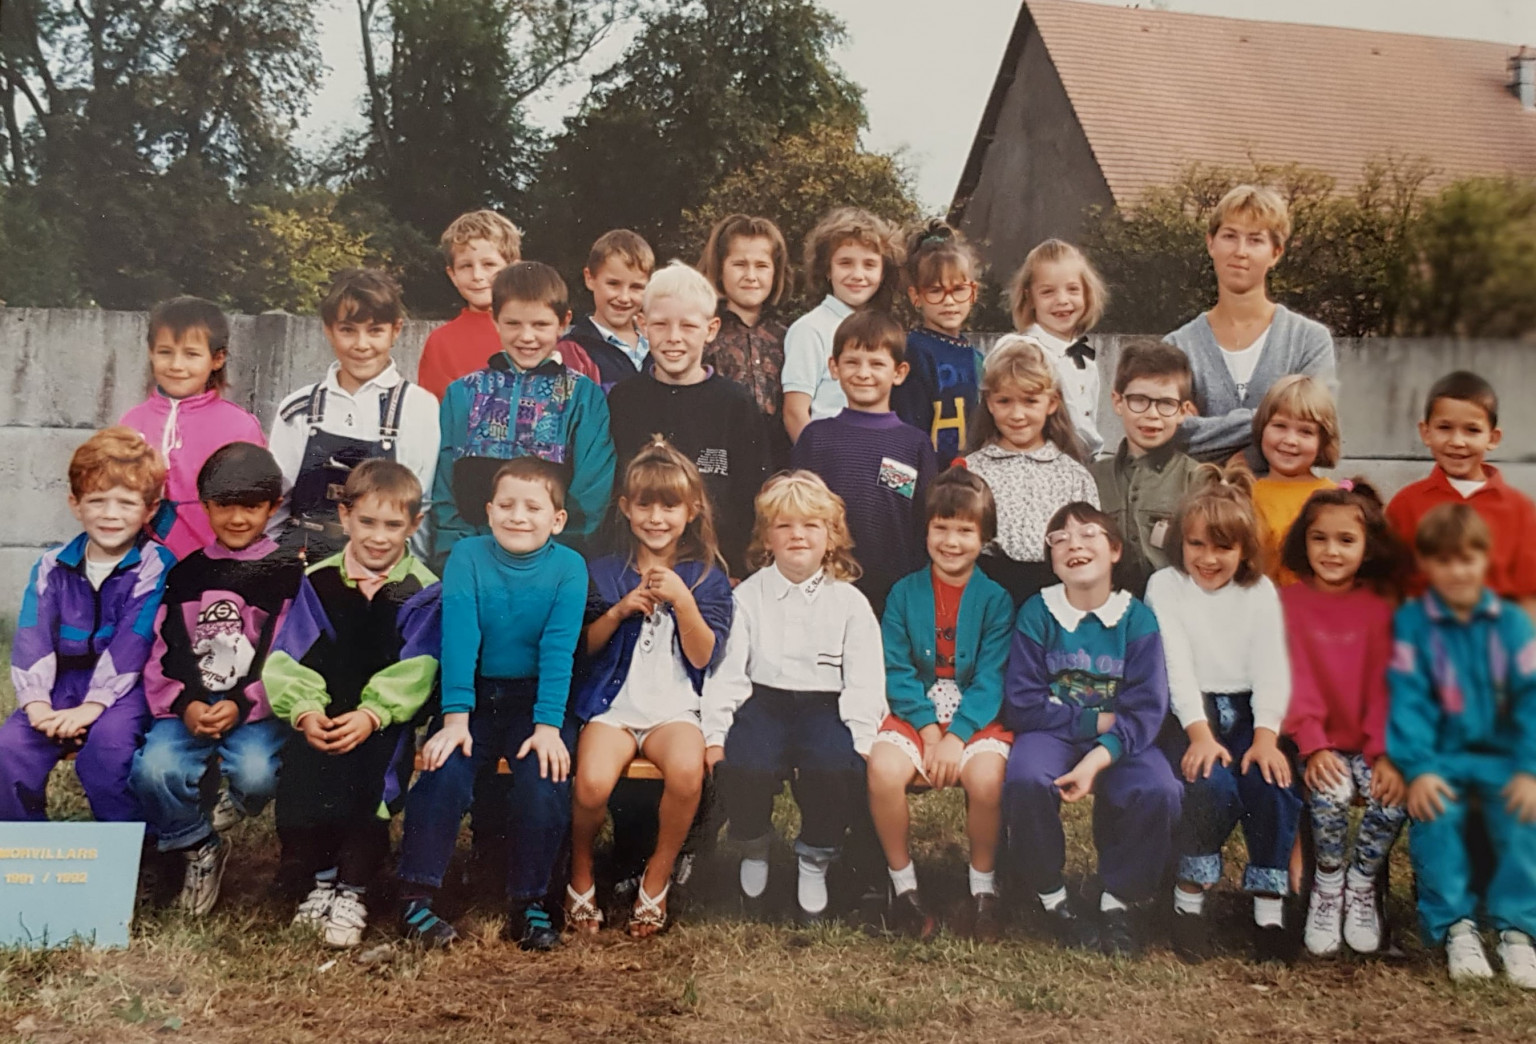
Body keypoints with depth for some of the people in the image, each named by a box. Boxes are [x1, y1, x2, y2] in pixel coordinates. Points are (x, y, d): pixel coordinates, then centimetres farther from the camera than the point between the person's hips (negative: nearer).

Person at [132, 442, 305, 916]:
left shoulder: (288, 574, 3)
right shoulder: (185, 572, 13)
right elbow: (163, 651, 7)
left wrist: (240, 706, -17)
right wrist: (184, 704, -11)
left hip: (259, 709, -2)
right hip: (188, 708, 3)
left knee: (256, 773, -30)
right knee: (154, 768, -26)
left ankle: (229, 812, 12)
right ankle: (199, 846, 5)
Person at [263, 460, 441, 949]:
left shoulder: (423, 592, 2)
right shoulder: (317, 582, 8)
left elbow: (413, 671, -8)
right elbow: (288, 658, 1)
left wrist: (371, 715, -22)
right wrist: (304, 711, -16)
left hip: (385, 718, -2)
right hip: (321, 716, 2)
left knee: (364, 780, -28)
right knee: (297, 776, -23)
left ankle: (353, 891, -5)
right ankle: (322, 877, 4)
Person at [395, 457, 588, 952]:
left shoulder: (568, 567, -6)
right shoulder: (467, 555, -4)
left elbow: (559, 650, -12)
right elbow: (459, 638, -12)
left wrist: (547, 726, -21)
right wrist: (455, 718, -20)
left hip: (536, 698, -1)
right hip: (474, 695, 1)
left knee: (545, 778, -24)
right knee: (443, 772, -23)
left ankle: (529, 901, -6)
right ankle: (416, 898, -10)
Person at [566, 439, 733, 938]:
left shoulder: (706, 576, 5)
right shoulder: (604, 572, 8)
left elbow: (703, 657, -4)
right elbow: (583, 647, 8)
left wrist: (683, 601, -17)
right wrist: (619, 610, -8)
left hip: (675, 706, 0)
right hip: (612, 703, 1)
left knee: (687, 770, -33)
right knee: (592, 782, -29)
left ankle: (656, 880, -5)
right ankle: (580, 874, 5)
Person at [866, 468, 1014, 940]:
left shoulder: (995, 598, 1)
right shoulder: (904, 592, 4)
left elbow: (991, 679, -7)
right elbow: (897, 671, -2)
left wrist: (956, 735, -19)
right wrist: (928, 727, -15)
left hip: (976, 716, -1)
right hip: (915, 712, 1)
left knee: (986, 778, -31)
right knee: (883, 768, -29)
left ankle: (983, 885, -3)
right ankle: (902, 883, -6)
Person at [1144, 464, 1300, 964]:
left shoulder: (1260, 591, 11)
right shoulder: (1165, 586, 3)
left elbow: (1271, 668, -1)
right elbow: (1177, 664, -8)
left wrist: (1266, 735, -17)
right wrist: (1200, 732, -22)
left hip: (1247, 712, 3)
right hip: (1190, 715, -2)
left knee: (1275, 783, -25)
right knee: (1211, 785, -30)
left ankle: (1269, 908, -10)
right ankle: (1190, 899, -10)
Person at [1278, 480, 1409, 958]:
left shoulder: (1380, 606, 5)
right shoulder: (1289, 602, -1)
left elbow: (1384, 686, 0)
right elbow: (1294, 682, -7)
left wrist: (1385, 753, -11)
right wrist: (1313, 745, -18)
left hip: (1369, 743, 2)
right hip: (1317, 743, -2)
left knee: (1394, 798, -24)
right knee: (1330, 794, -29)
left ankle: (1361, 886, 4)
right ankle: (1327, 888, -1)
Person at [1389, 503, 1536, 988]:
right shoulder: (1411, 622, -3)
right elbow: (1408, 698, -10)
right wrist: (1418, 768, -21)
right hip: (1441, 756, -1)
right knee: (1435, 813, -29)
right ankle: (1454, 925, -11)